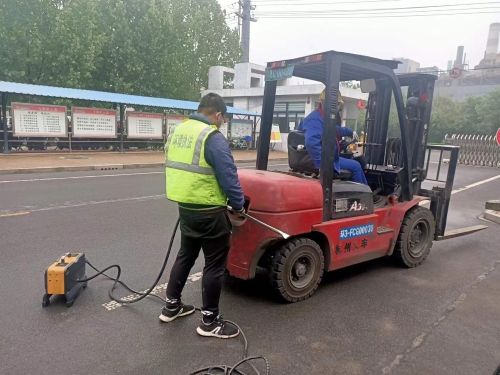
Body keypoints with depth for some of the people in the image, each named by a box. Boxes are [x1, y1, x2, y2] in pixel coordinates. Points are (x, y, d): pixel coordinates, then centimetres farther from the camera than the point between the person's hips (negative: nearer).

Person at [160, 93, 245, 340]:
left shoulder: (177, 131, 9)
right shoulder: (213, 138, -18)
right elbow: (228, 177, -18)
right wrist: (239, 206, -4)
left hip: (184, 206, 8)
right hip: (208, 212, -8)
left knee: (186, 255, 23)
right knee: (215, 263, 5)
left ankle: (171, 306, 35)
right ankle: (209, 321, 17)